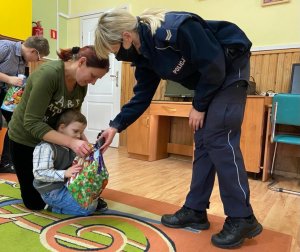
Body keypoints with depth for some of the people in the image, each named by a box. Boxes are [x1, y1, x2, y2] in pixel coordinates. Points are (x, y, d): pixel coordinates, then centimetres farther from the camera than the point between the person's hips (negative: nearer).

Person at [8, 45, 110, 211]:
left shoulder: (81, 85, -9)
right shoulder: (48, 74, -30)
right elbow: (32, 123, -32)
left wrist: (83, 141, -17)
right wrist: (71, 142, -39)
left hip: (51, 138, 6)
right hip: (25, 138, -6)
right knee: (36, 203, 7)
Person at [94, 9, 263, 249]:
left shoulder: (174, 29, -31)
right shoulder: (143, 54, -4)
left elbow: (214, 65, -25)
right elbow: (142, 96, 2)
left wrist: (199, 106, -16)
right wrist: (116, 126, -2)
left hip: (230, 66, -8)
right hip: (210, 76, 8)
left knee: (219, 139, -15)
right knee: (203, 140, 4)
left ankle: (242, 219, -2)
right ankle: (195, 210, 13)